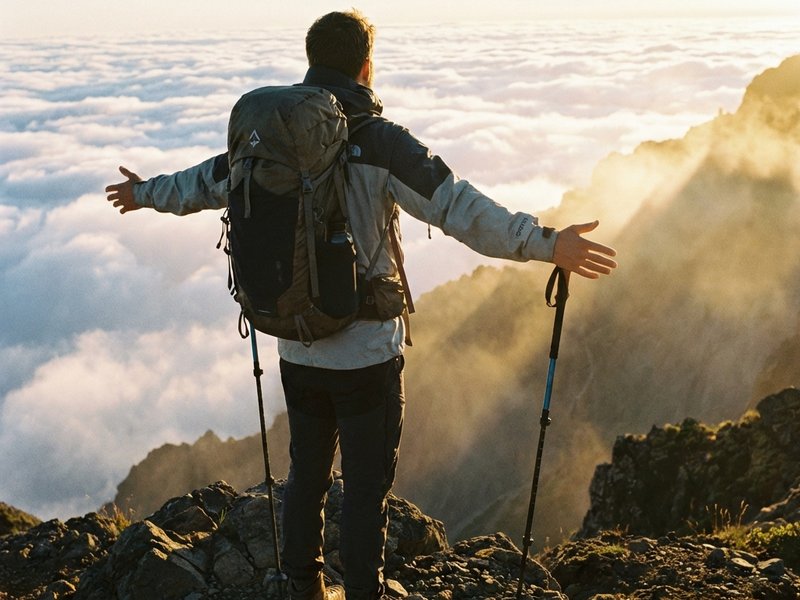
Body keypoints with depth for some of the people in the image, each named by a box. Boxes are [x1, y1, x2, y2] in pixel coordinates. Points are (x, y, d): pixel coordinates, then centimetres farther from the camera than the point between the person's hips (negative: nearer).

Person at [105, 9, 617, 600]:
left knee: (307, 471, 20)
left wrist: (145, 193, 35)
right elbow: (460, 207, -23)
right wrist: (545, 243, -23)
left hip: (297, 348, 6)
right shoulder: (381, 141, -15)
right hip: (368, 352, -6)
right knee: (367, 486, 7)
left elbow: (203, 182, 16)